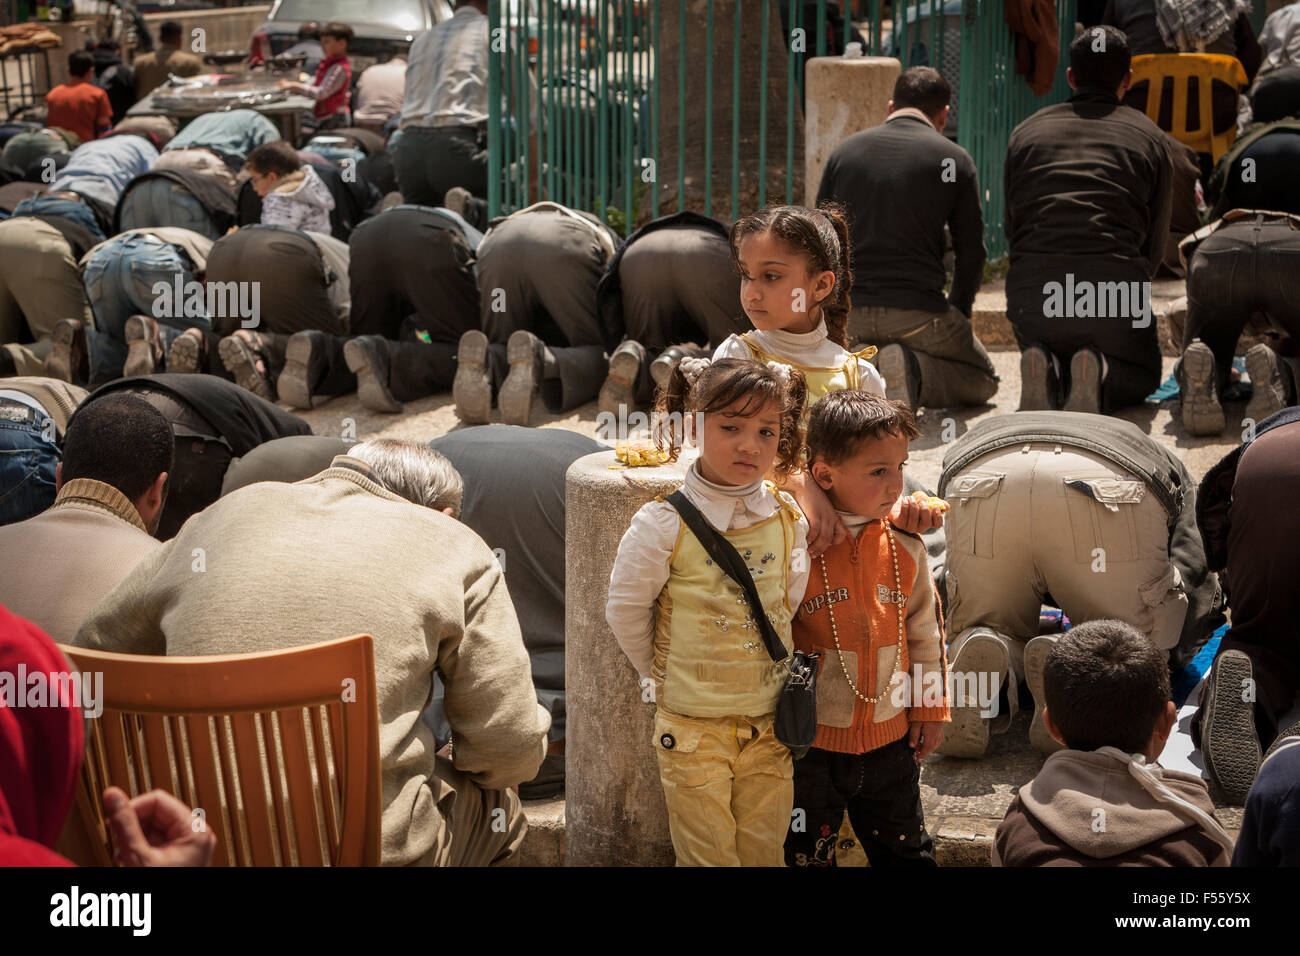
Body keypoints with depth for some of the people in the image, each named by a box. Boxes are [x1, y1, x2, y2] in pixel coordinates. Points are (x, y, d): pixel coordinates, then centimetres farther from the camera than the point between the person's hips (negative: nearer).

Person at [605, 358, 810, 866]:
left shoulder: (789, 520, -1)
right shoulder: (663, 525, -13)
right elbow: (625, 608, -3)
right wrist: (659, 675, 5)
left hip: (769, 725, 3)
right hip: (692, 727, -3)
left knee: (763, 851, 13)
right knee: (707, 854, 5)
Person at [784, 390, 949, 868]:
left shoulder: (904, 546, -2)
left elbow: (925, 631, 11)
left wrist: (931, 706, 12)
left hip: (890, 739, 3)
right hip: (811, 743, -3)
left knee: (907, 853, 16)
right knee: (809, 855, 12)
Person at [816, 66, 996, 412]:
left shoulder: (845, 150, 10)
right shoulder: (953, 159, 1)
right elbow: (971, 251, 5)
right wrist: (958, 313, 20)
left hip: (849, 315, 4)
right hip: (918, 312, -3)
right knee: (983, 381, 20)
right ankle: (915, 372, -12)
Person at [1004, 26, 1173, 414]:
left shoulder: (1026, 133, 20)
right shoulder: (1147, 136, 15)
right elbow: (1156, 240, 15)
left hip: (1031, 287, 2)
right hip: (1116, 283, -2)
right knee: (1141, 377, 24)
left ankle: (1044, 372, -7)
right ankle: (1101, 376, -12)